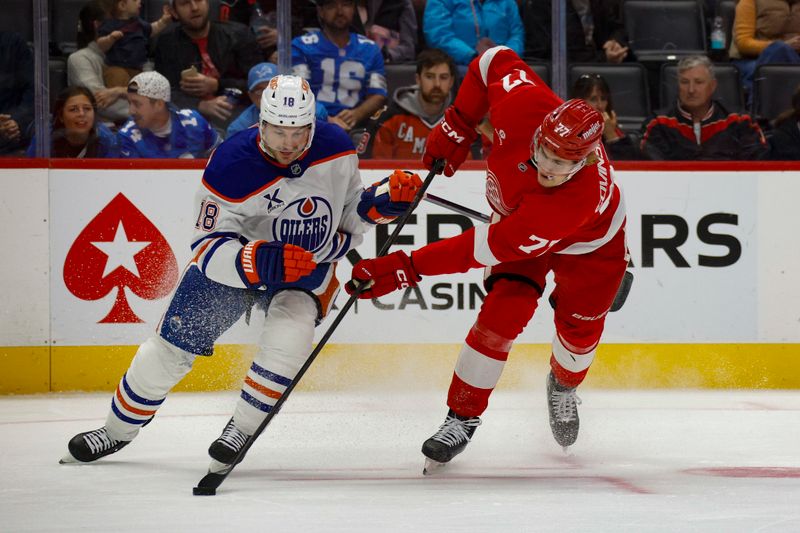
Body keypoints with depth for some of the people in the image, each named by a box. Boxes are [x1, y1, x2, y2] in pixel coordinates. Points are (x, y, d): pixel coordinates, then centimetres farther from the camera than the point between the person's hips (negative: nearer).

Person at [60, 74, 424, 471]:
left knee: (289, 334, -29)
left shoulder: (336, 149, -17)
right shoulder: (230, 165, -28)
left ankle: (241, 430, -9)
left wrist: (380, 203, -19)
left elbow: (349, 216, 2)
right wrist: (259, 262, -43)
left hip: (310, 267, 1)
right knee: (172, 346, -1)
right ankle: (118, 431, 24)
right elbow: (208, 248, -26)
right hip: (231, 257, -1)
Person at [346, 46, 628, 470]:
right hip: (516, 216, 3)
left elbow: (488, 248, -46)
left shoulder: (580, 197, -47)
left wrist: (406, 268, -46)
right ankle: (462, 419, -4)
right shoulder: (523, 106, -38)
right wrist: (457, 127, -15)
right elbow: (495, 61, -13)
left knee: (579, 328, -1)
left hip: (591, 245, -3)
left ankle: (563, 386, 36)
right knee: (501, 316, -14)